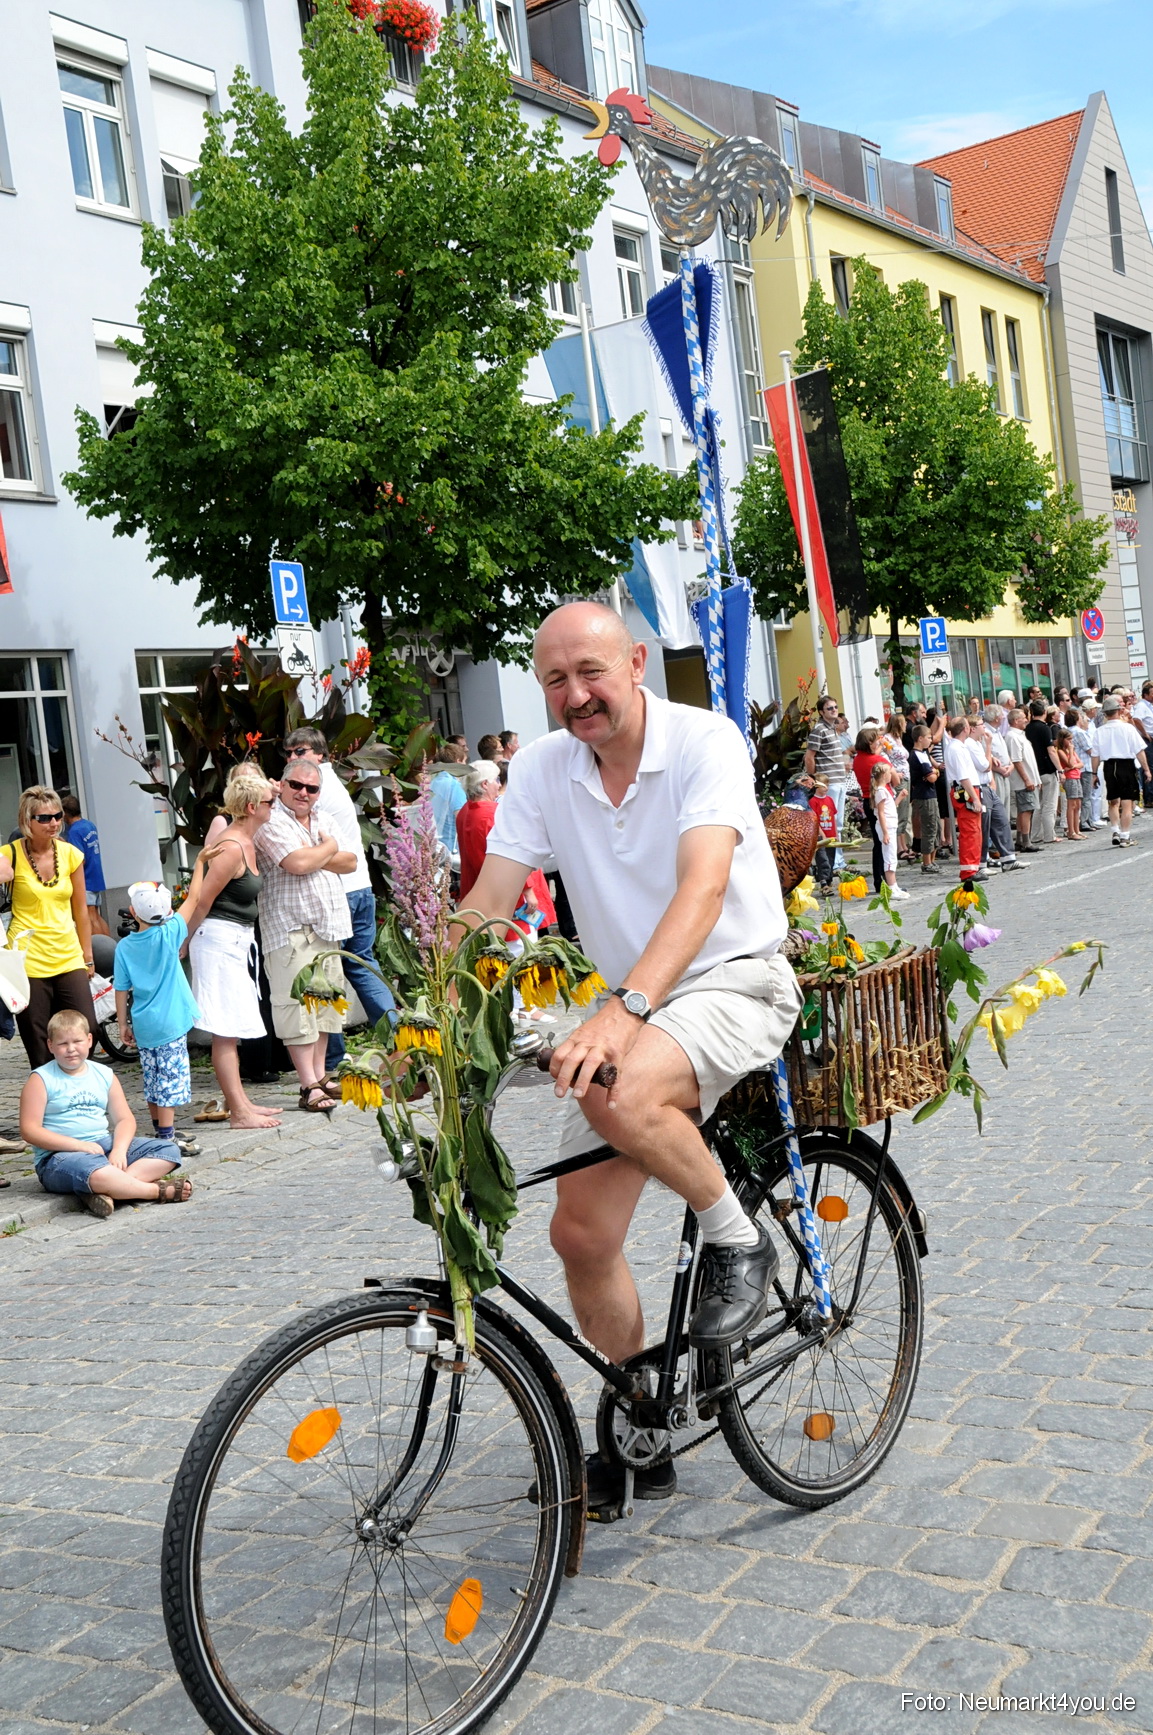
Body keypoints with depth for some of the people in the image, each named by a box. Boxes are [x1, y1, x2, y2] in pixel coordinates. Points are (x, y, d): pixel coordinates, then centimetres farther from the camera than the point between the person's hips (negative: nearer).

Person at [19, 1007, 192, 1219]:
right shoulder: (41, 1080, -2)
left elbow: (125, 1119, 10)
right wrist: (79, 1145, -19)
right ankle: (160, 1191, -22)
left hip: (104, 1146, 7)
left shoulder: (105, 1075, 13)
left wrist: (119, 1149, -12)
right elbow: (30, 1130, -10)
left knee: (166, 1149, -9)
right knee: (96, 1172, -41)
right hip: (59, 1156, -6)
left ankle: (105, 1190, -30)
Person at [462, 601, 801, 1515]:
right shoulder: (543, 768, -2)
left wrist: (624, 1009, -46)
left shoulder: (705, 741, -17)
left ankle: (739, 1241, -7)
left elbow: (702, 889, -32)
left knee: (620, 1095, -36)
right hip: (632, 1008, 6)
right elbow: (485, 905, -3)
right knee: (582, 1233, 0)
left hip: (734, 981, -6)